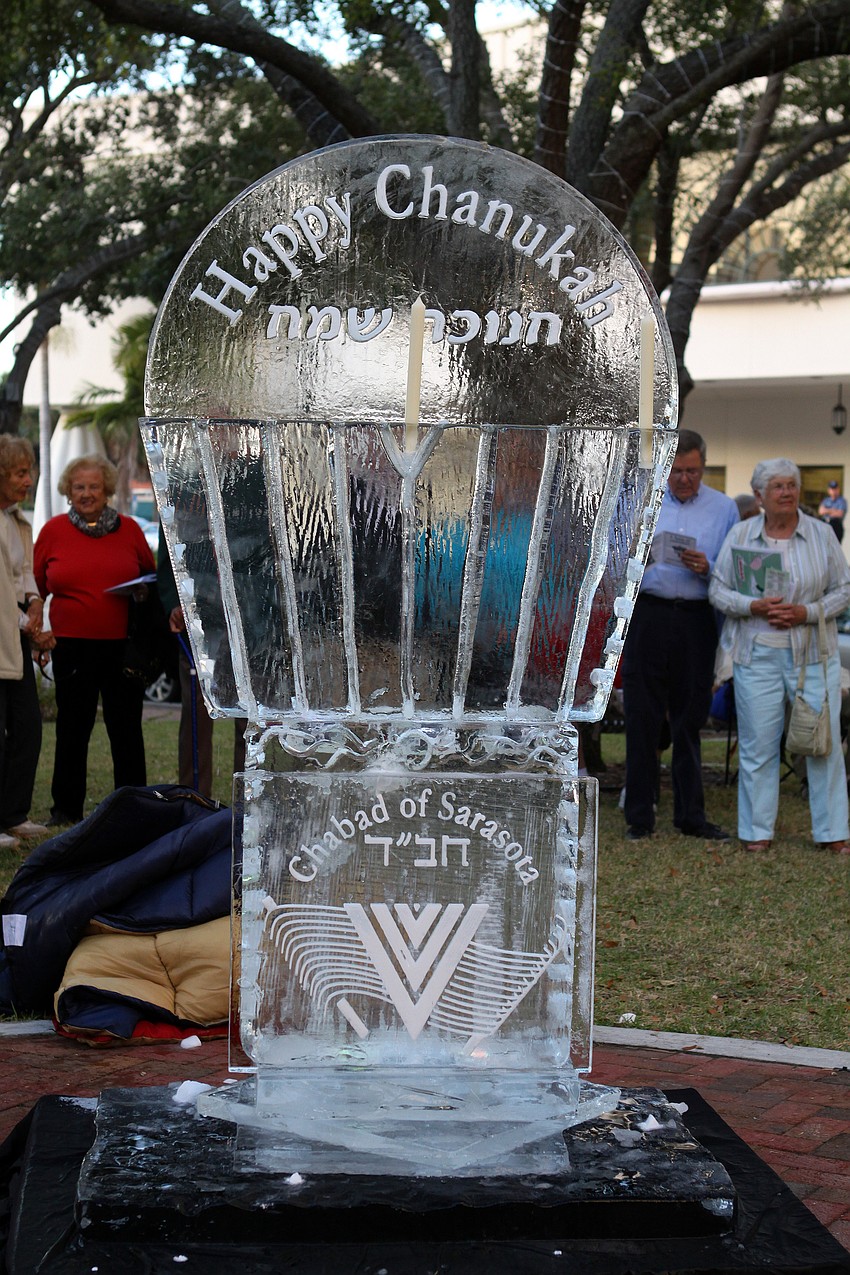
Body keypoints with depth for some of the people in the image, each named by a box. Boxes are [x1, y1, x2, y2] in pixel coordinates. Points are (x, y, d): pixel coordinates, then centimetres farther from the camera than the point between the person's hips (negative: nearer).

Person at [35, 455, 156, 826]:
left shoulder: (128, 529, 5)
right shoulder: (53, 531, 3)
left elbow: (151, 578, 15)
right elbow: (36, 587, 10)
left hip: (123, 645, 1)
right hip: (72, 645, 0)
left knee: (126, 729, 7)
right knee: (72, 729, 8)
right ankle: (66, 807, 18)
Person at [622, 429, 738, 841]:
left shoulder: (724, 508, 9)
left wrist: (707, 569, -14)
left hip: (697, 620, 1)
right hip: (648, 616, 0)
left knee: (690, 720, 7)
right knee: (642, 718, 0)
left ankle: (690, 815, 16)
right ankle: (639, 815, 7)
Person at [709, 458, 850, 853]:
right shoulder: (740, 536, 3)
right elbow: (718, 590, 4)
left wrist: (807, 612, -10)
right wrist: (755, 606, -14)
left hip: (813, 653, 1)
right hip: (758, 654, 0)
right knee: (758, 743, 2)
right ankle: (757, 831, 12)